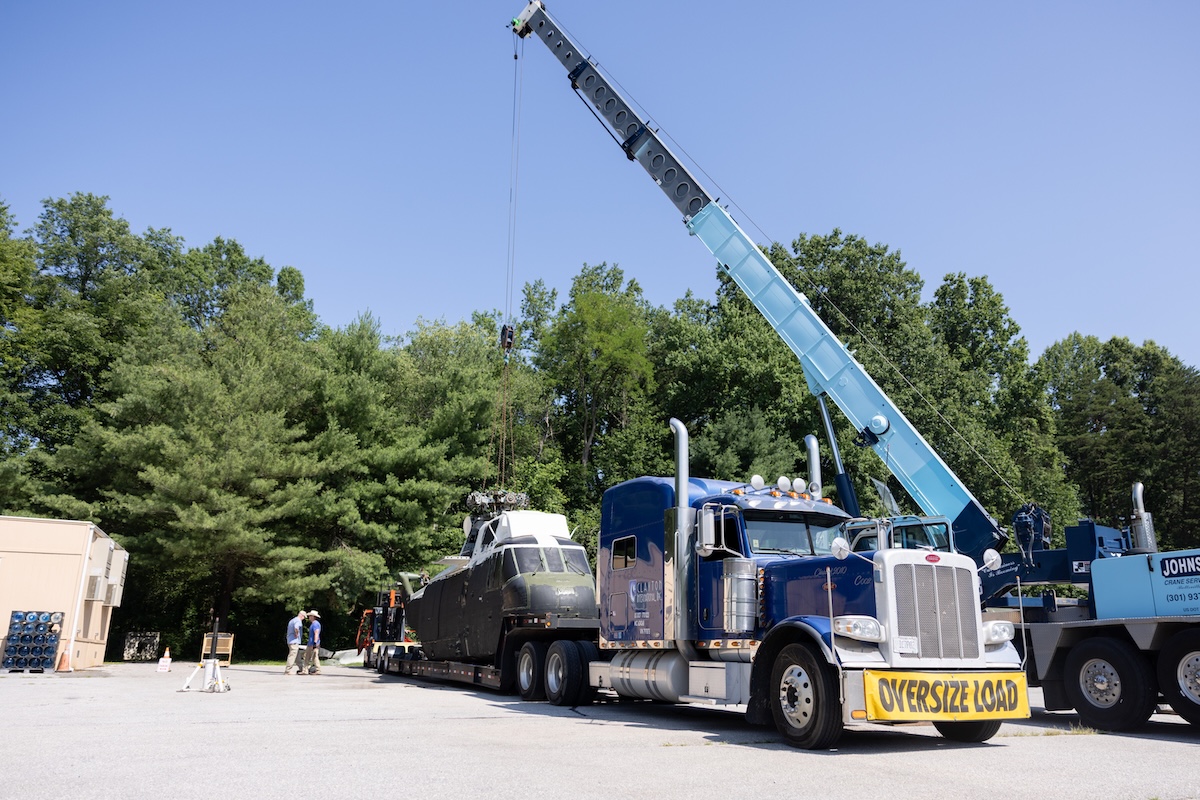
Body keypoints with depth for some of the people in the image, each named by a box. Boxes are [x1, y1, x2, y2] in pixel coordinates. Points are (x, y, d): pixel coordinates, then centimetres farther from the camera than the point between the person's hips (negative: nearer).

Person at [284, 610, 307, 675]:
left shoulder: (292, 620, 19)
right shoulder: (298, 620, -12)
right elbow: (296, 627, -33)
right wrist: (296, 634, -18)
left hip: (290, 641, 10)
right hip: (294, 641, -10)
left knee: (298, 657, 14)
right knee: (292, 656, -8)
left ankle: (300, 669, 18)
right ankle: (287, 671, -9)